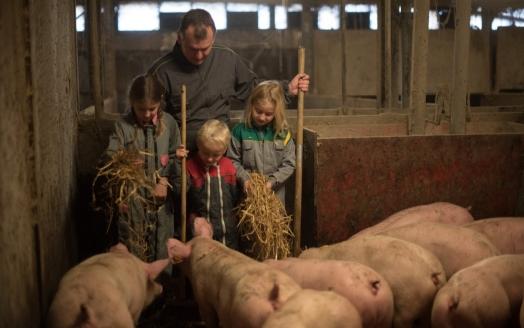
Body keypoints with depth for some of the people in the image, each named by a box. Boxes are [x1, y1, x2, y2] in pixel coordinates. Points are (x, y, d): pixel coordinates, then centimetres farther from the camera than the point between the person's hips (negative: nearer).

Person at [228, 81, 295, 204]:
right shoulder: (240, 130, -5)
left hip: (275, 193, 1)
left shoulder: (283, 133, -3)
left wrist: (272, 181, -15)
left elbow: (289, 164, -3)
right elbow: (233, 160, -1)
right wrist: (244, 178, -15)